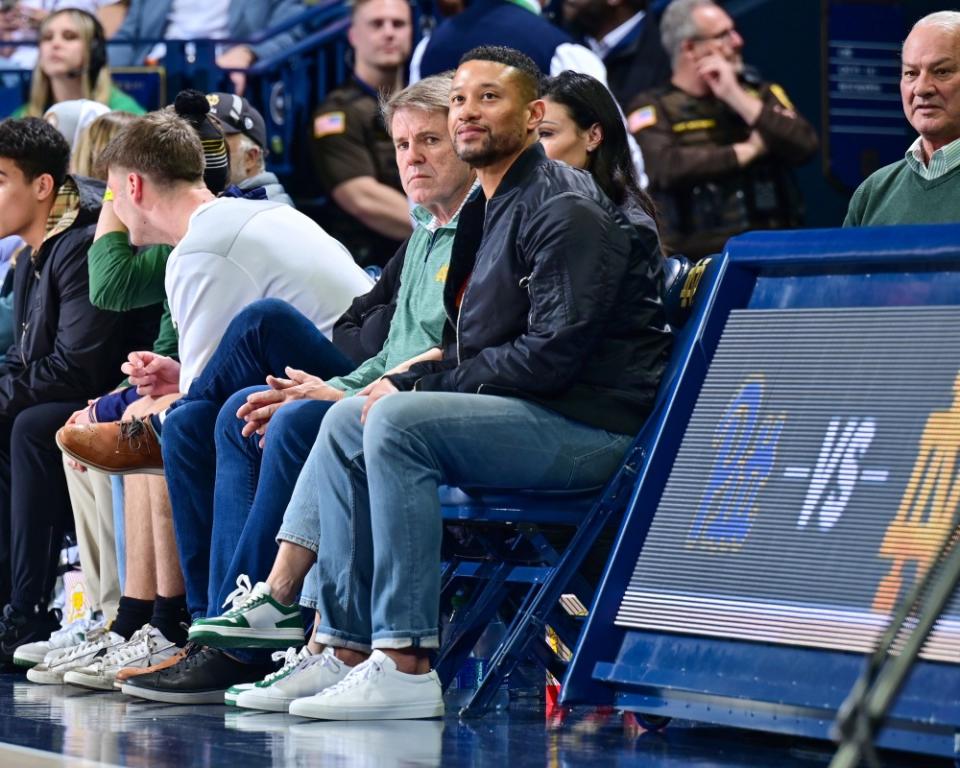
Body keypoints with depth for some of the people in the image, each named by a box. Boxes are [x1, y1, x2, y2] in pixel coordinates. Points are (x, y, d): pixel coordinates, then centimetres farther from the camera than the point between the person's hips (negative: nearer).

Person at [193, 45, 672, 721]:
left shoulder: (564, 210, -12)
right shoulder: (490, 207, 19)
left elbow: (553, 354, -21)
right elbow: (472, 351, 22)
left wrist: (422, 387, -15)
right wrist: (409, 383, 1)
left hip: (588, 425, -10)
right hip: (529, 415, 10)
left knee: (397, 423, -25)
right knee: (348, 420, 7)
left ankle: (406, 667, -27)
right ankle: (347, 651, -2)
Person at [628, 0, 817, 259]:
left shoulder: (761, 94, 15)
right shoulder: (653, 108, 4)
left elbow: (805, 146, 0)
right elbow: (665, 168, -15)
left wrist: (737, 98, -4)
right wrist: (749, 150, -5)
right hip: (694, 255, -3)